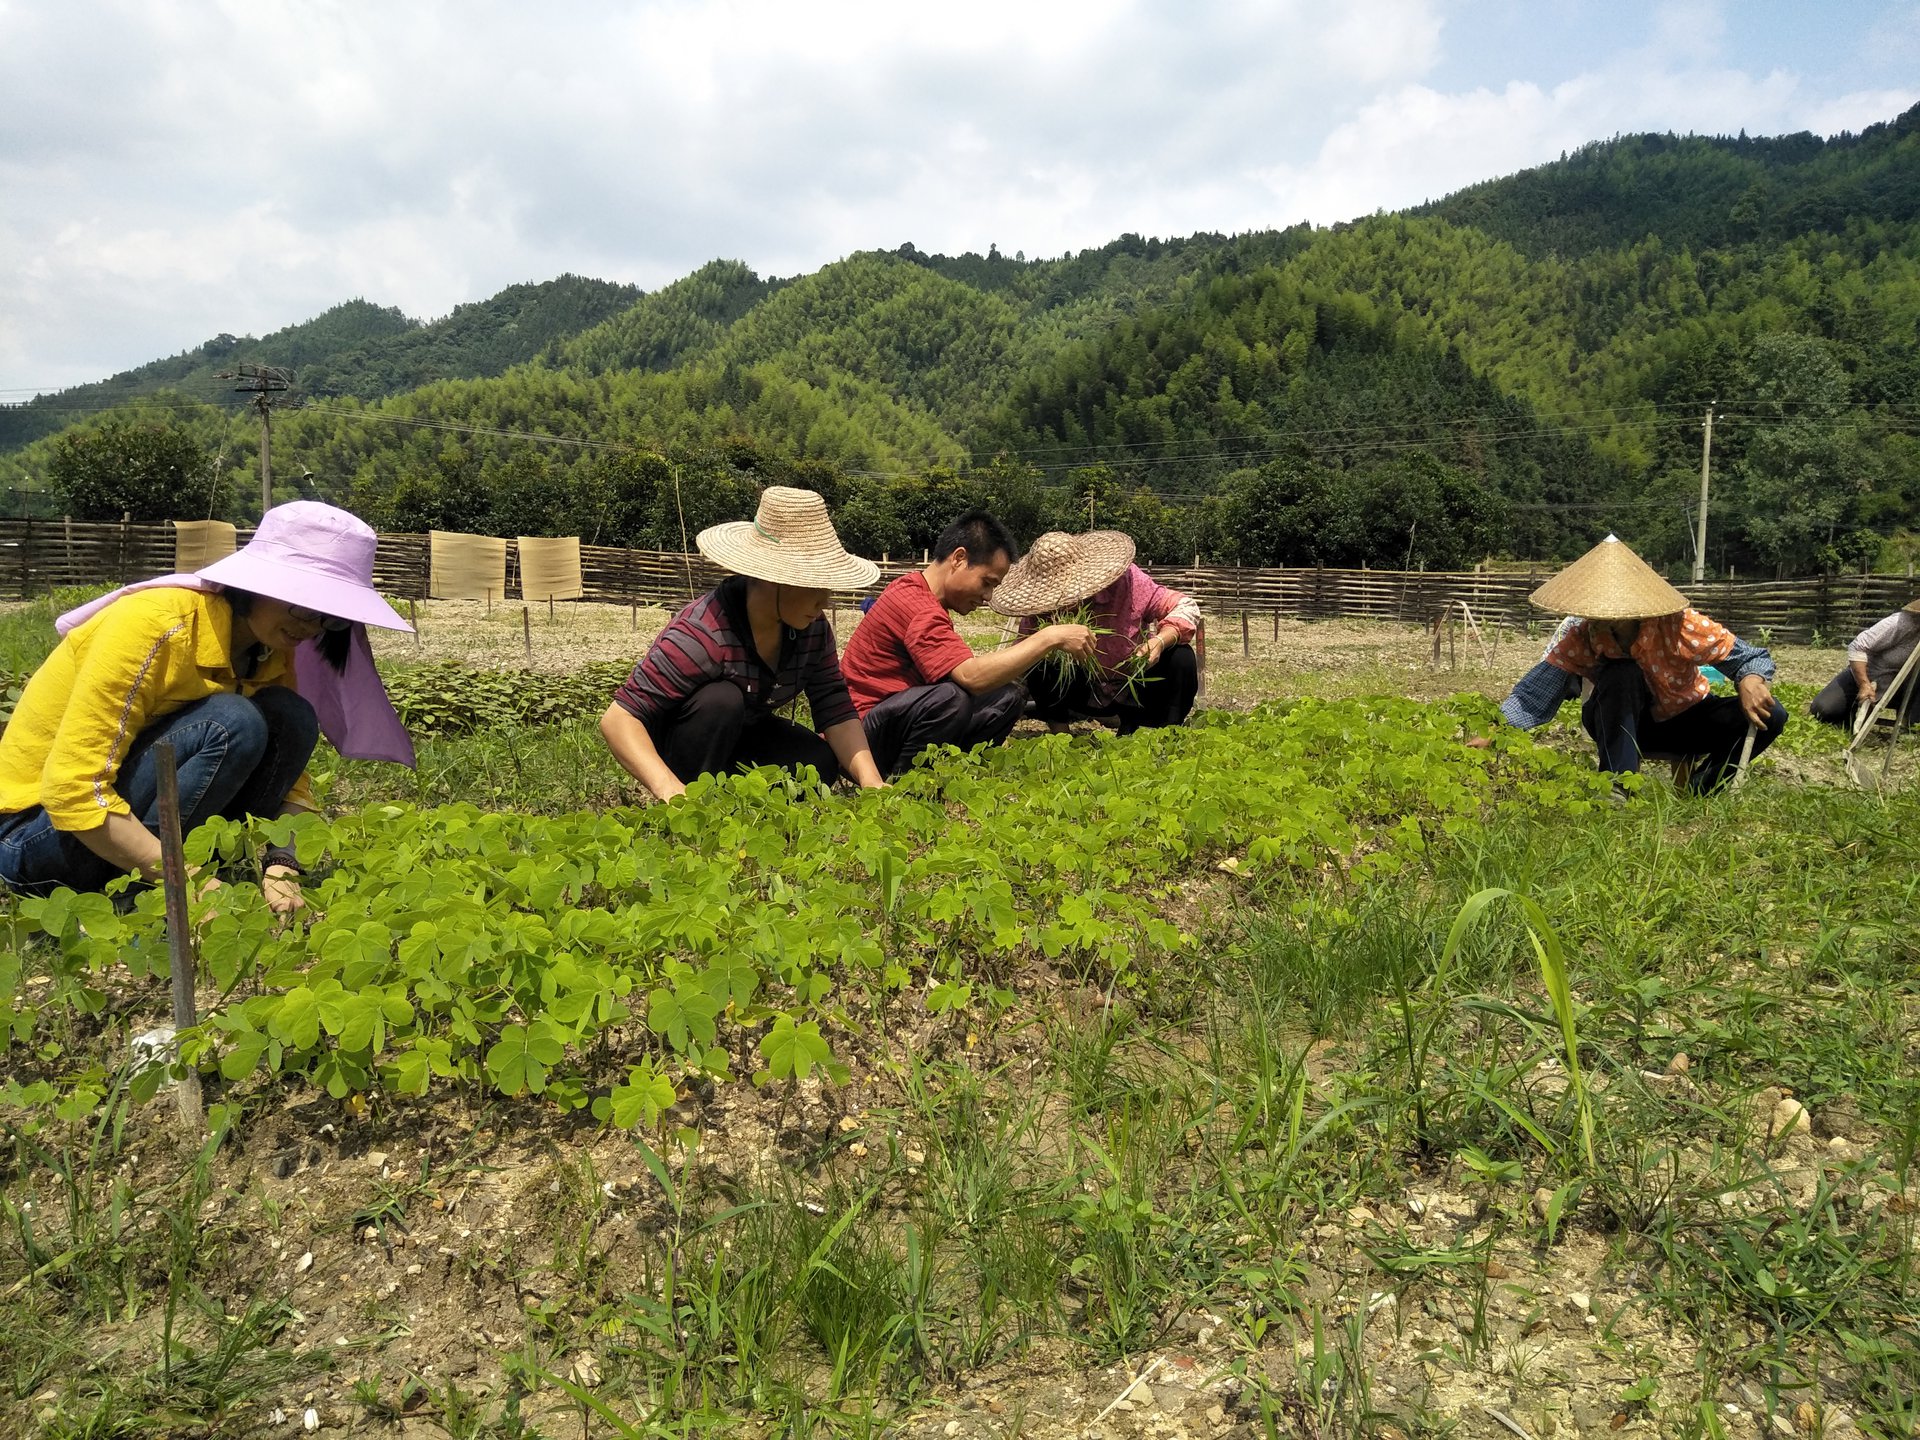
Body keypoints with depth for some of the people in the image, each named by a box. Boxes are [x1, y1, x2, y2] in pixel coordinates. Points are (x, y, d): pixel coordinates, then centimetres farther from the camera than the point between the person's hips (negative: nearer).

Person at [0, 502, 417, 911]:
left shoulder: (273, 653, -3)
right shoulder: (159, 623, -25)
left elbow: (289, 777, -3)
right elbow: (71, 791, -29)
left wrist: (282, 867, -23)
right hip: (40, 824, -6)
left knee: (290, 719, -13)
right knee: (230, 726, -28)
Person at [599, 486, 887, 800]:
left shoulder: (813, 627, -14)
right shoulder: (702, 633, -35)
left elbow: (837, 712, -14)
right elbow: (619, 719, -38)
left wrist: (872, 782, -31)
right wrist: (669, 788, -54)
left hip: (740, 737, 6)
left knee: (822, 763, -19)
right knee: (721, 700, -35)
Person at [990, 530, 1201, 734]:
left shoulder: (1126, 580, -26)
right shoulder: (1038, 612, -20)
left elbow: (1186, 608, -19)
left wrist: (1160, 642, -40)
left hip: (1138, 692, 0)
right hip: (1088, 694, 0)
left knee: (1182, 658, -28)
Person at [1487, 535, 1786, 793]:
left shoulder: (1681, 628, -28)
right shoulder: (1581, 638, -26)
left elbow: (1753, 658, -20)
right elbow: (1538, 691, -33)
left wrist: (1751, 681, -44)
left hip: (1685, 717, 1)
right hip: (1619, 723, -1)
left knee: (1771, 716, -22)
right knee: (1620, 674, -35)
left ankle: (1697, 785, -5)